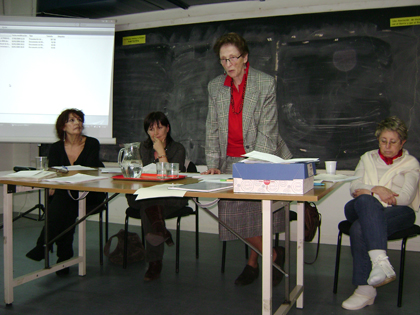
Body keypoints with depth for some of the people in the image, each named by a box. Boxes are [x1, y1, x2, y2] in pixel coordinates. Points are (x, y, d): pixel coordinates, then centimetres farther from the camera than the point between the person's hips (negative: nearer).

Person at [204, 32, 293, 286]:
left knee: (257, 213, -10)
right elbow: (212, 130, 8)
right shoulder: (215, 87, 7)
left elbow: (267, 129, -10)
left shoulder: (266, 83, -5)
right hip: (231, 160, 4)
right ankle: (272, 255, 22)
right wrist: (213, 165, -3)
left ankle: (254, 261, 17)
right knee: (236, 215, -1)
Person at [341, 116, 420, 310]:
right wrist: (376, 190, -12)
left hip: (398, 212, -2)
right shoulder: (368, 158, 23)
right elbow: (354, 188, 10)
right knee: (365, 201, -40)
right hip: (363, 209, 2)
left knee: (360, 227, -37)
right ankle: (381, 261, -55)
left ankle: (366, 289, -39)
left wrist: (367, 191, -8)